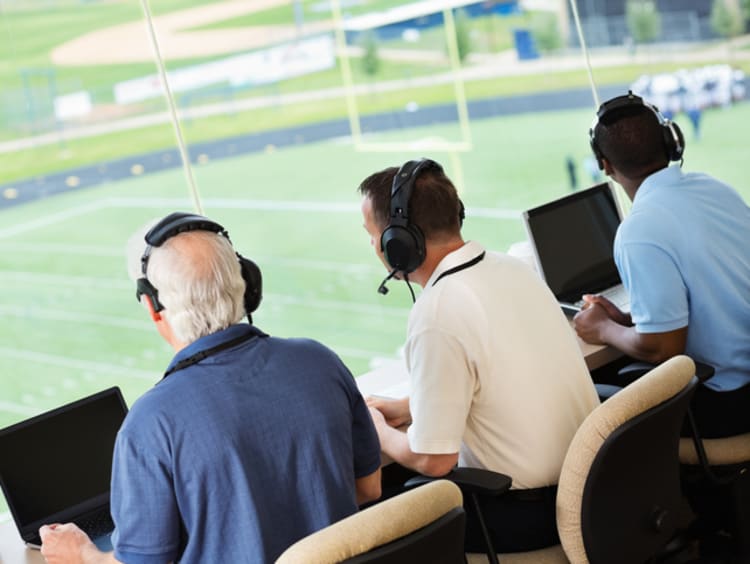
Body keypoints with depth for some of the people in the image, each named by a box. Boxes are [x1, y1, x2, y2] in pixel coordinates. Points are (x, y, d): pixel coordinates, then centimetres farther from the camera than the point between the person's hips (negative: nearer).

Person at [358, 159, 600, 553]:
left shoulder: (437, 318, -24)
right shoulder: (511, 268, 2)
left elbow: (432, 460, -18)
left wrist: (379, 433, 1)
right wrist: (404, 408, 20)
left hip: (526, 513, -8)